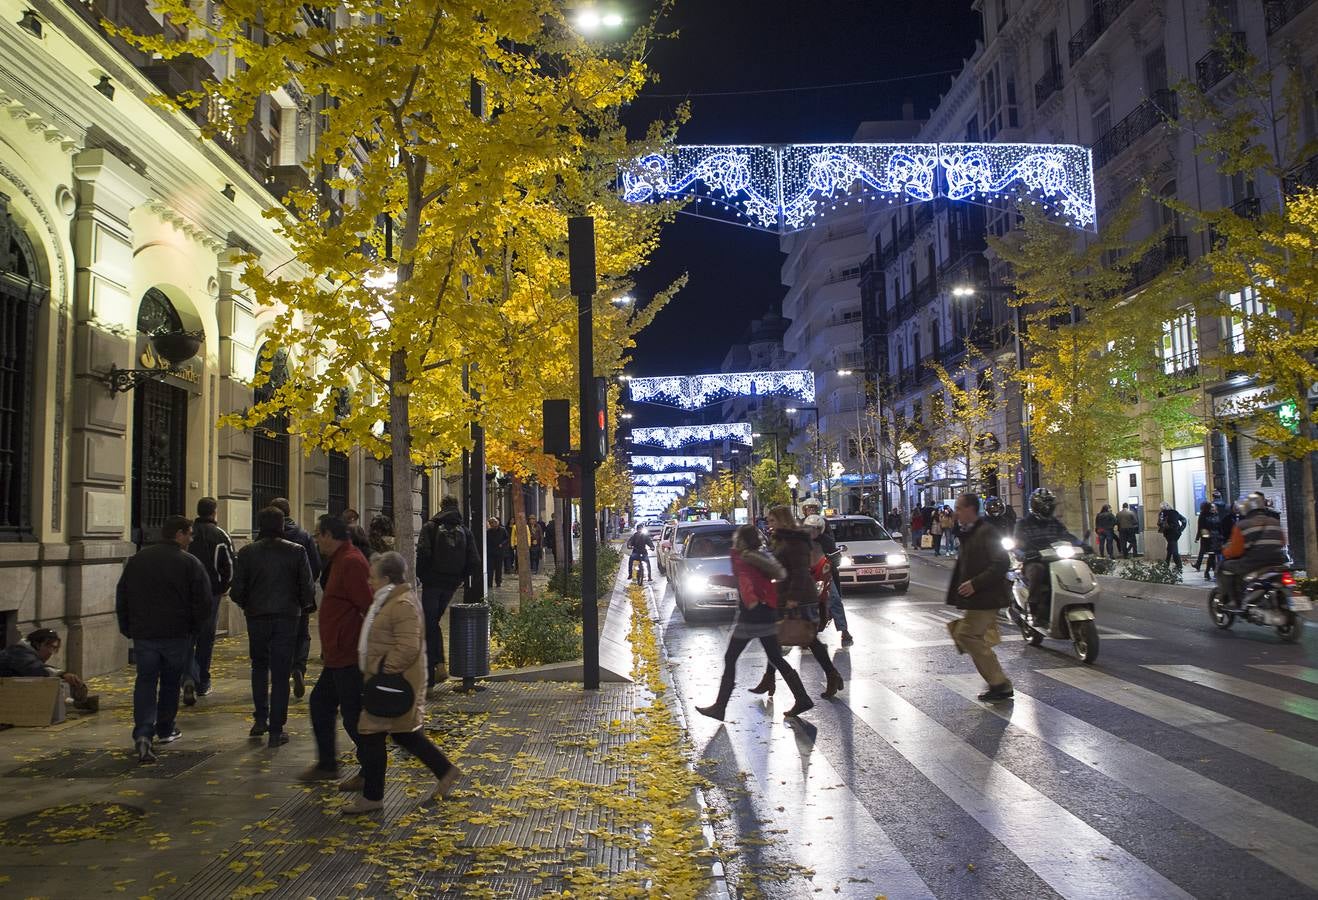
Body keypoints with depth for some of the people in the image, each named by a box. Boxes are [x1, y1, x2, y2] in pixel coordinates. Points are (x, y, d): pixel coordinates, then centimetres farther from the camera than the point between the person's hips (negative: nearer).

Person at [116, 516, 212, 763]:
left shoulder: (136, 560, 6)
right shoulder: (189, 563, -7)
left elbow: (121, 597, 11)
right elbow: (203, 601, -9)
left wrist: (127, 629, 18)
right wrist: (194, 629, 6)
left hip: (143, 634, 2)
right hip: (176, 634, -2)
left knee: (145, 682, 3)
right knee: (170, 682, 15)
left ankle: (143, 733, -15)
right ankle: (165, 730, 27)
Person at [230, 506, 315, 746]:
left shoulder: (247, 552, -2)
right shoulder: (296, 551, -4)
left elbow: (237, 589, -1)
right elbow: (307, 586, -3)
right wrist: (305, 607, 15)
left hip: (257, 617, 1)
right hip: (287, 617, -1)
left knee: (259, 666, 22)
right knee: (281, 674, 3)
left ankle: (260, 720, 18)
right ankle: (276, 730, 5)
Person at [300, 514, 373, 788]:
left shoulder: (351, 563, -20)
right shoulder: (341, 561, 15)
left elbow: (369, 607, -26)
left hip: (350, 656, -11)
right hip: (338, 656, 11)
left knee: (353, 714, -2)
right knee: (319, 704, 19)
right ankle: (326, 764, 31)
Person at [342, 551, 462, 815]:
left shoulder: (403, 605, -21)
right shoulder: (389, 600, 14)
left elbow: (408, 648, -28)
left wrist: (383, 670, -23)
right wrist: (377, 668, 20)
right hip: (389, 681, 11)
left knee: (371, 735, -1)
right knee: (403, 732, 17)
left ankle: (372, 797, 12)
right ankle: (446, 771, 24)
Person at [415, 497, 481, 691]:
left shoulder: (430, 527, -4)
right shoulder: (465, 531, 6)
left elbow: (422, 554, -15)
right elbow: (474, 560, 2)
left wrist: (419, 576, -4)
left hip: (433, 582, -4)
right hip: (452, 583, 4)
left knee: (429, 624, 2)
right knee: (435, 621, 19)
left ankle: (430, 674, -2)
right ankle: (440, 664, 10)